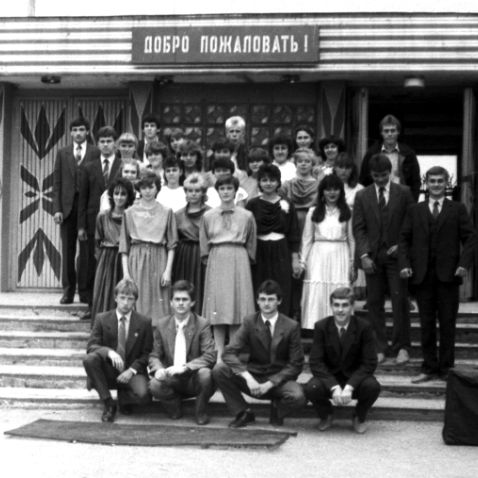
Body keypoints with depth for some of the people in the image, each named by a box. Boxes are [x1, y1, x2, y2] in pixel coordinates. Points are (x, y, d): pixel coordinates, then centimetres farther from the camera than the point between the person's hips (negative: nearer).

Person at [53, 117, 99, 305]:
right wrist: (57, 209, -2)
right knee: (67, 250, 4)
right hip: (67, 207, 2)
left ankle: (85, 291, 6)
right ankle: (68, 290, 10)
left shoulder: (96, 153, 3)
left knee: (87, 250, -1)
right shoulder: (62, 153, 10)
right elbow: (57, 183, 7)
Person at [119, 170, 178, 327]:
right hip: (136, 261, 0)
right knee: (137, 302, -3)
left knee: (158, 305, -3)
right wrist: (125, 272, -2)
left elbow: (172, 245, 5)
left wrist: (168, 270, -5)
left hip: (158, 260, 0)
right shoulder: (130, 213, 8)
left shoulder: (166, 212, 7)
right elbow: (124, 245, 7)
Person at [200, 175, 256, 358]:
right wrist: (209, 260, 7)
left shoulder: (246, 216, 3)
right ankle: (219, 354, 2)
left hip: (239, 261, -1)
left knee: (238, 305, -2)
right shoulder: (208, 216, 6)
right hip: (216, 262, 1)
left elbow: (251, 244, 11)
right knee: (217, 308, -1)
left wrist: (244, 260, 7)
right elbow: (204, 244, 14)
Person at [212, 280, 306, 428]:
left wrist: (270, 384, -19)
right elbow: (229, 353, -14)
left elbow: (295, 365, -6)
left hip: (279, 380, -1)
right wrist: (247, 377, -30)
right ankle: (243, 413, -3)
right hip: (253, 378, 2)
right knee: (219, 369, -23)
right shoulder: (249, 322, -4)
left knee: (298, 397, -34)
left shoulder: (291, 326, -7)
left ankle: (277, 410, 4)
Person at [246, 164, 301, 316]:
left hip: (281, 254, 0)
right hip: (259, 254, 0)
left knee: (281, 297, -1)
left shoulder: (286, 205, 5)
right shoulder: (252, 205, 3)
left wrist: (295, 259, 1)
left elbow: (293, 235, 6)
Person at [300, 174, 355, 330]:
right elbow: (306, 239, 9)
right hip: (318, 256, 0)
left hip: (340, 257, 0)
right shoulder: (313, 212, 7)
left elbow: (351, 239, 9)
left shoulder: (347, 213, 7)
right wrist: (302, 262, 5)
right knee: (316, 294, -6)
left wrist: (352, 264, 6)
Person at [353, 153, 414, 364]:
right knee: (374, 303, 2)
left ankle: (401, 347, 3)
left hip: (396, 254, -1)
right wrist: (363, 255, -8)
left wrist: (401, 246, -8)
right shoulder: (362, 196, 7)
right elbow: (358, 228, 3)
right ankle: (379, 348, 8)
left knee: (399, 300, -4)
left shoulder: (403, 193, 4)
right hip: (372, 257, 1)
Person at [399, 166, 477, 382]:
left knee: (447, 324, 4)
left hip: (448, 275, -1)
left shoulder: (458, 210, 6)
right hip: (422, 275, 2)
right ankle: (429, 367, 13)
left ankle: (446, 367, 13)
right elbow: (404, 240, 9)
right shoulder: (415, 211, 11)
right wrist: (404, 264, -5)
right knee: (426, 324, 6)